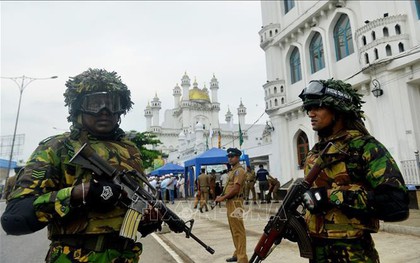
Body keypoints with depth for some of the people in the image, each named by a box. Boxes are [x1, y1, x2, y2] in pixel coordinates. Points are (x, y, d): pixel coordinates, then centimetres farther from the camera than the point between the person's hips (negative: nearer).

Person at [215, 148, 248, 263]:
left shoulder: (239, 170, -13)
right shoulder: (232, 171, 18)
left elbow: (235, 189, -21)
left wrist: (223, 198, -14)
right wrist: (222, 195, 8)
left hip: (235, 203, -10)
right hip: (230, 202, 10)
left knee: (238, 231, -7)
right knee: (234, 230, 16)